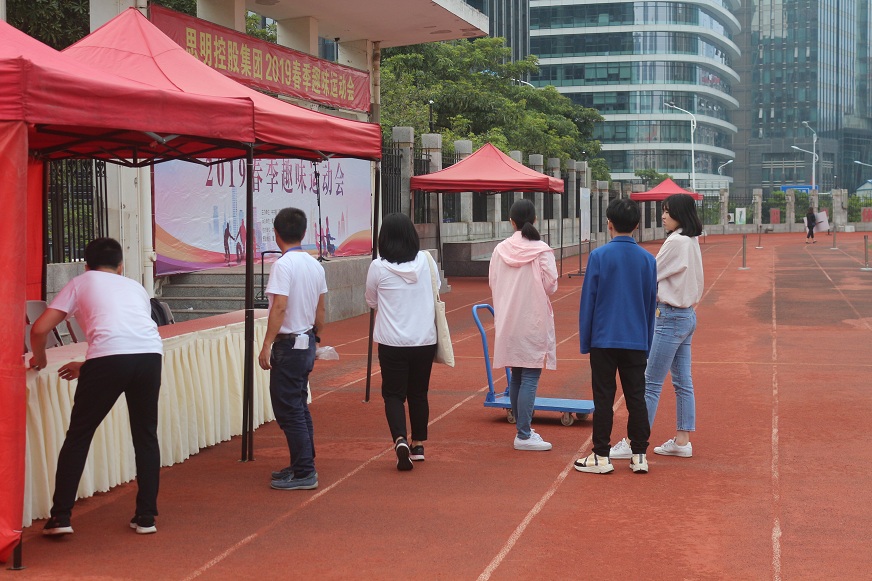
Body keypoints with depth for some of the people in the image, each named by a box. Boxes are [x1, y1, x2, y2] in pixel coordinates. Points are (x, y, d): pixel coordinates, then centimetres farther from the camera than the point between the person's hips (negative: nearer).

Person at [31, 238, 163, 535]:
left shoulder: (81, 283, 23)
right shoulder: (135, 286, 33)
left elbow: (39, 330, 15)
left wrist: (39, 359, 36)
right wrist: (88, 367, 46)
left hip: (108, 357, -3)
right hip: (150, 354, 3)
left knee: (78, 435, 13)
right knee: (145, 435, 20)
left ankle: (60, 517, 13)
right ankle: (146, 516, 20)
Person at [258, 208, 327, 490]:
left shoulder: (283, 265, -17)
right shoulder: (315, 266, 8)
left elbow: (279, 307, -23)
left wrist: (267, 346, -21)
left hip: (289, 344, -9)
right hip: (307, 341, 9)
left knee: (289, 410, -4)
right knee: (299, 406, 18)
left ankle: (304, 473, -3)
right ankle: (303, 465, 25)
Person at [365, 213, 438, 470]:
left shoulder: (378, 267, -11)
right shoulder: (426, 261, -3)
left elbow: (371, 302, 4)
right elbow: (437, 289, 15)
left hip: (392, 343, -3)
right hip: (425, 340, 3)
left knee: (393, 394, 6)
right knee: (419, 393, 16)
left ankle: (400, 440, -15)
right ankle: (418, 445, 26)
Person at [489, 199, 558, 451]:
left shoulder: (501, 250, 0)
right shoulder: (542, 251, -11)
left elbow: (492, 283, 6)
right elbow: (551, 286, -9)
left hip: (508, 321, 5)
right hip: (534, 321, -5)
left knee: (516, 377, 15)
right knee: (530, 378, -3)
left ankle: (522, 428, 23)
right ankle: (524, 435, -6)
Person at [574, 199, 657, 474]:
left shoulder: (599, 256, -9)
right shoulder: (648, 259, 2)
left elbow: (588, 300, -5)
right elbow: (651, 304, 9)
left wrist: (585, 341, 4)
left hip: (604, 340, -3)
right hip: (636, 341, 3)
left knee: (603, 399, 3)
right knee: (636, 398, 8)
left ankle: (601, 457, 7)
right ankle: (639, 456, 11)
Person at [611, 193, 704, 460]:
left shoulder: (676, 242, -18)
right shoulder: (692, 242, 10)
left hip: (671, 318, -10)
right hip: (687, 316, 10)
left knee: (651, 383, -5)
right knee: (683, 382, 11)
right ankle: (682, 441, 16)